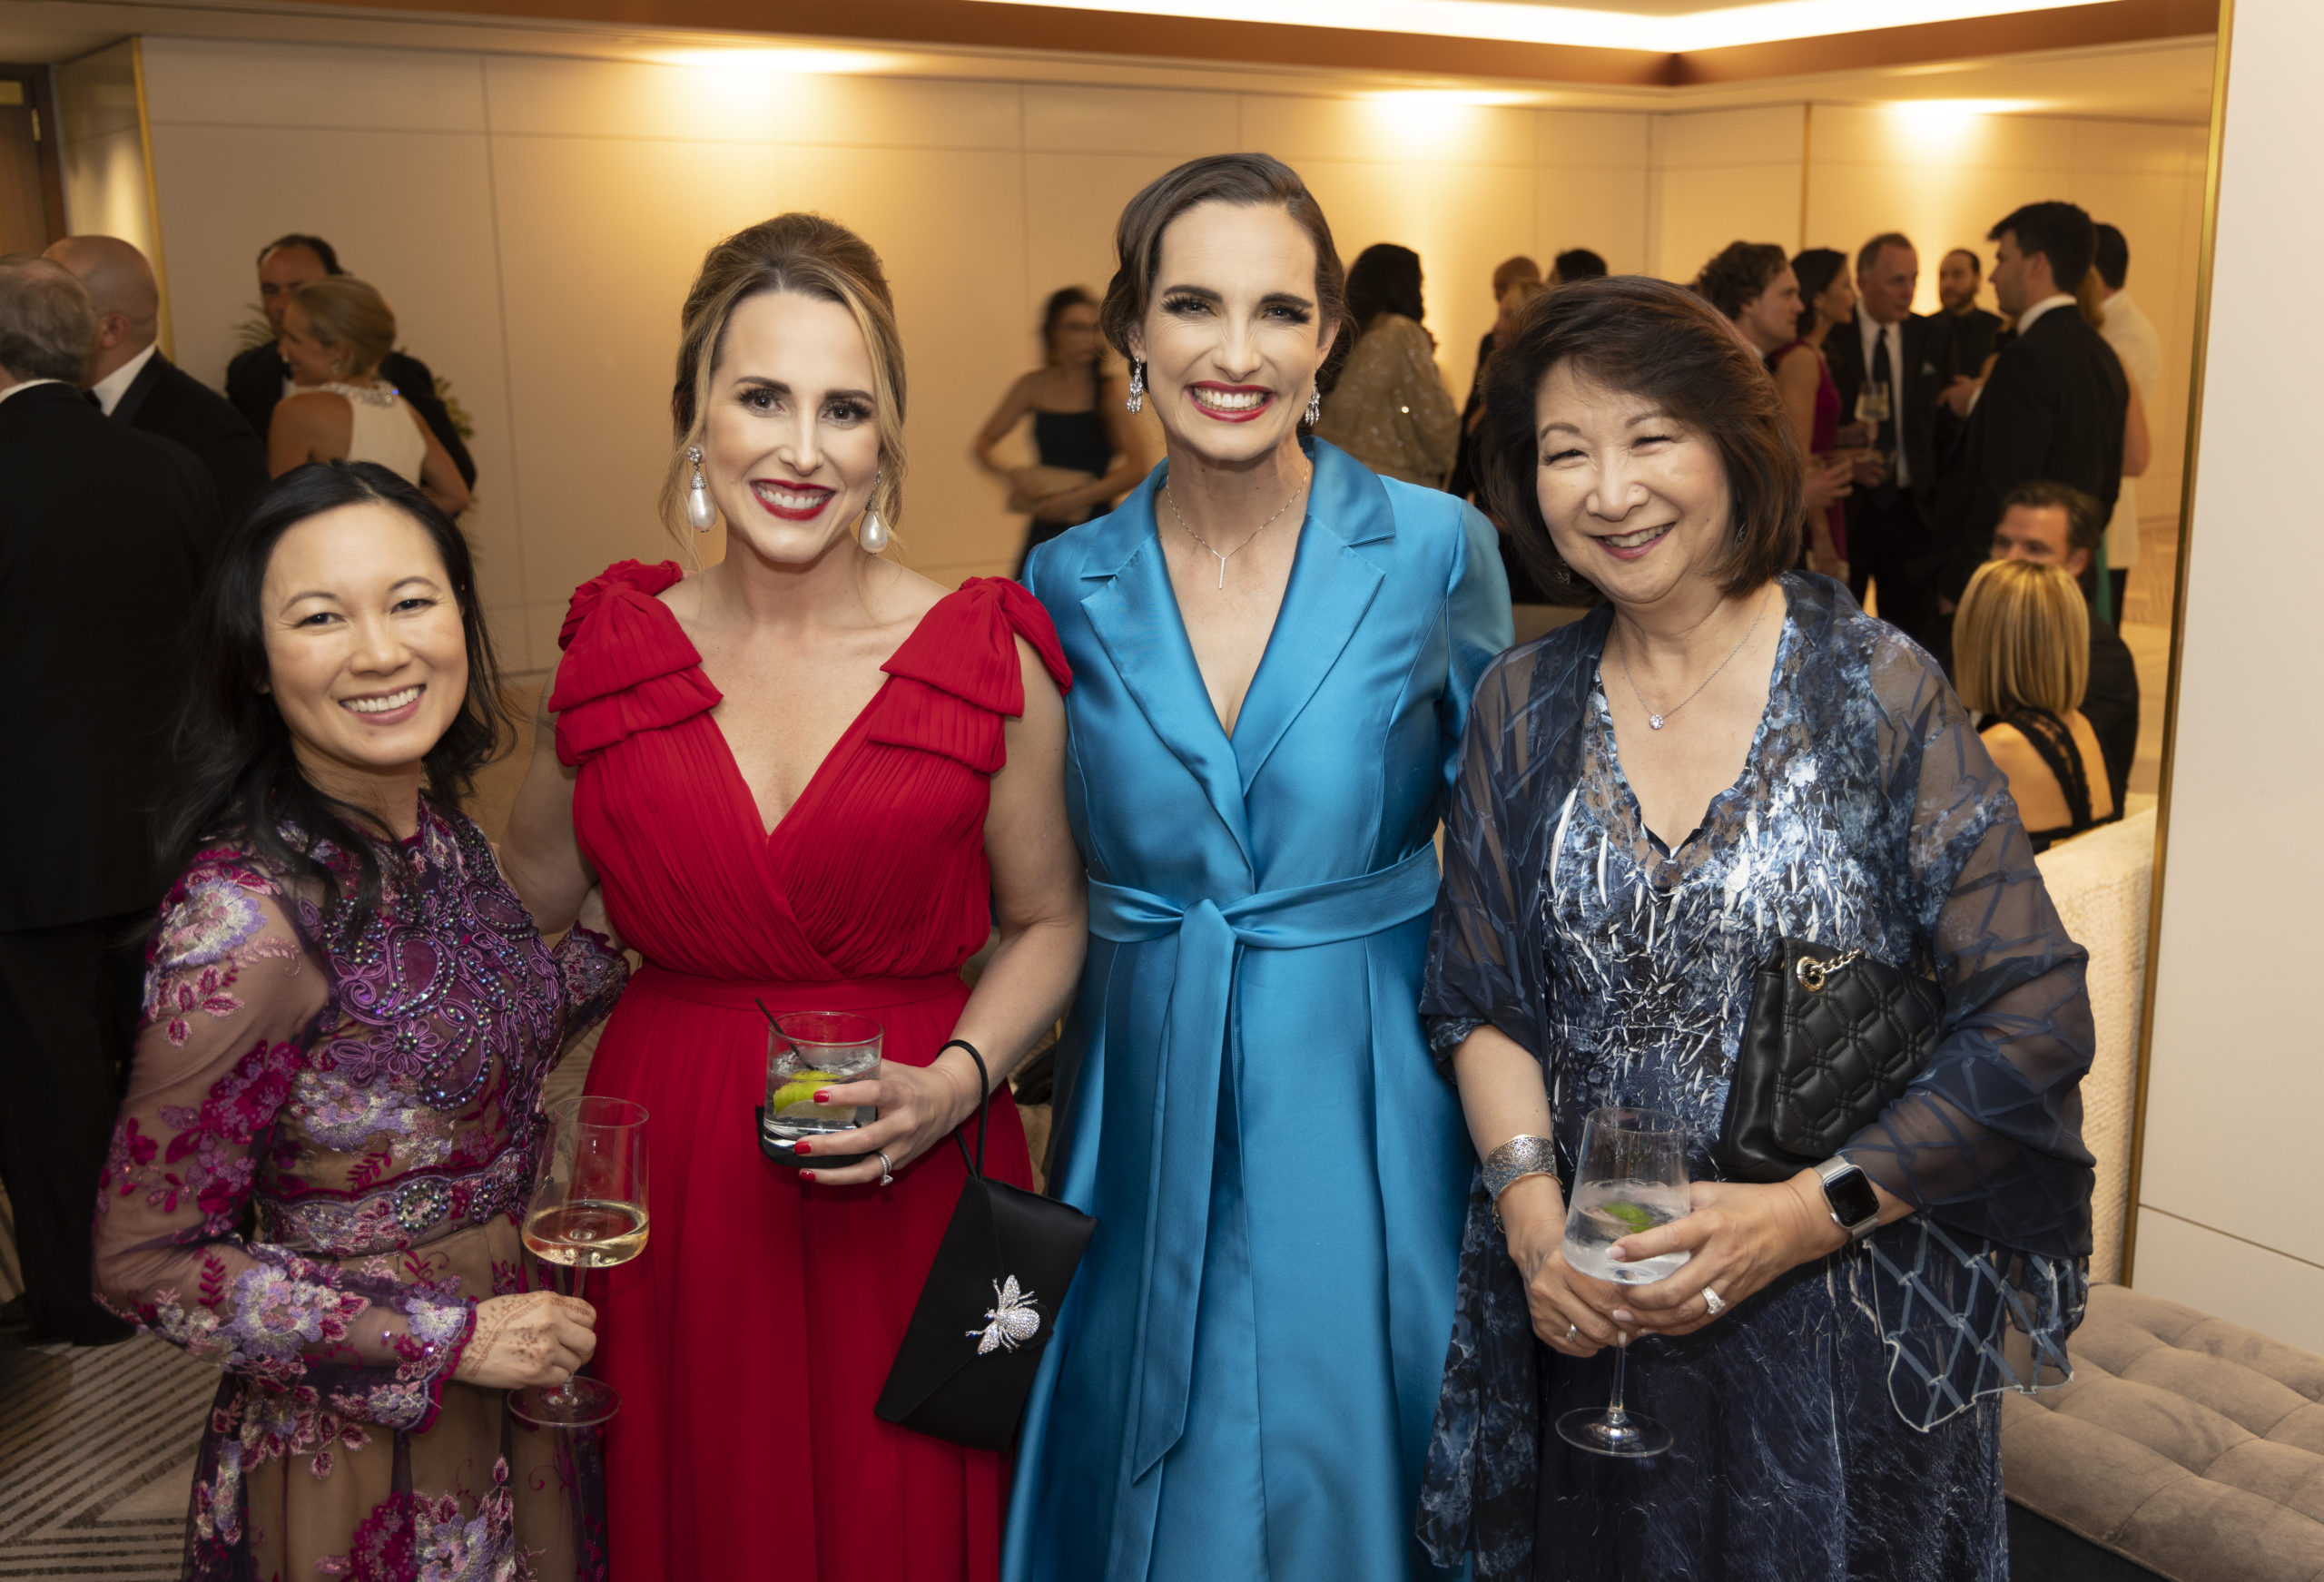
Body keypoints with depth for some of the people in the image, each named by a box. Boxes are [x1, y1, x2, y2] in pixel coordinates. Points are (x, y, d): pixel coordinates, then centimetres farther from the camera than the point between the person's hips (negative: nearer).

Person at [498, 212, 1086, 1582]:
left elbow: (1045, 922, 2)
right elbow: (523, 916, 14)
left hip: (908, 1186, -2)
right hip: (668, 1184, 2)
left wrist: (952, 1084, -12)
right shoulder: (617, 653, -1)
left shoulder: (990, 659, -7)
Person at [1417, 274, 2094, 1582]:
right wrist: (1534, 1215, -13)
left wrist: (1812, 1213, -17)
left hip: (1845, 1319, -2)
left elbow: (2034, 1018, -10)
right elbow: (1480, 1004, 2)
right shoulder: (1523, 706, -1)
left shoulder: (1881, 691, -11)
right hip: (1588, 1313, 3)